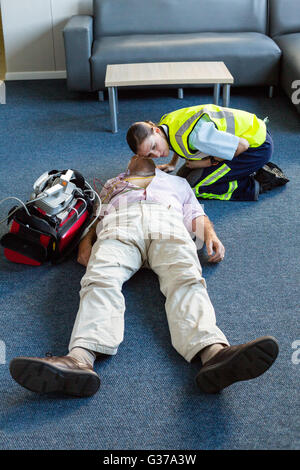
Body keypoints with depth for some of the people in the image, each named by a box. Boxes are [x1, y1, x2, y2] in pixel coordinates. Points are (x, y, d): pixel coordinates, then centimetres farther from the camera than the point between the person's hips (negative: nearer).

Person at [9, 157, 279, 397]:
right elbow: (98, 216, 29)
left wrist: (210, 235, 5)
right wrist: (86, 241, 6)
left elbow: (197, 215, 29)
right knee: (101, 279, -34)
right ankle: (80, 359, -59)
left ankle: (213, 352, -62)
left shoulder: (177, 182, 44)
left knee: (186, 279, -34)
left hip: (167, 223, 0)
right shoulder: (113, 183, 45)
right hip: (119, 224, 1)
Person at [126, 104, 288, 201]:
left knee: (192, 186, -15)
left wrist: (209, 162, -16)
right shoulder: (165, 122, -6)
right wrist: (172, 164, 26)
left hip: (256, 146, -10)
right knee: (183, 176, 12)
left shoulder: (193, 135, -35)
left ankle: (256, 184, -5)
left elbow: (242, 145, -26)